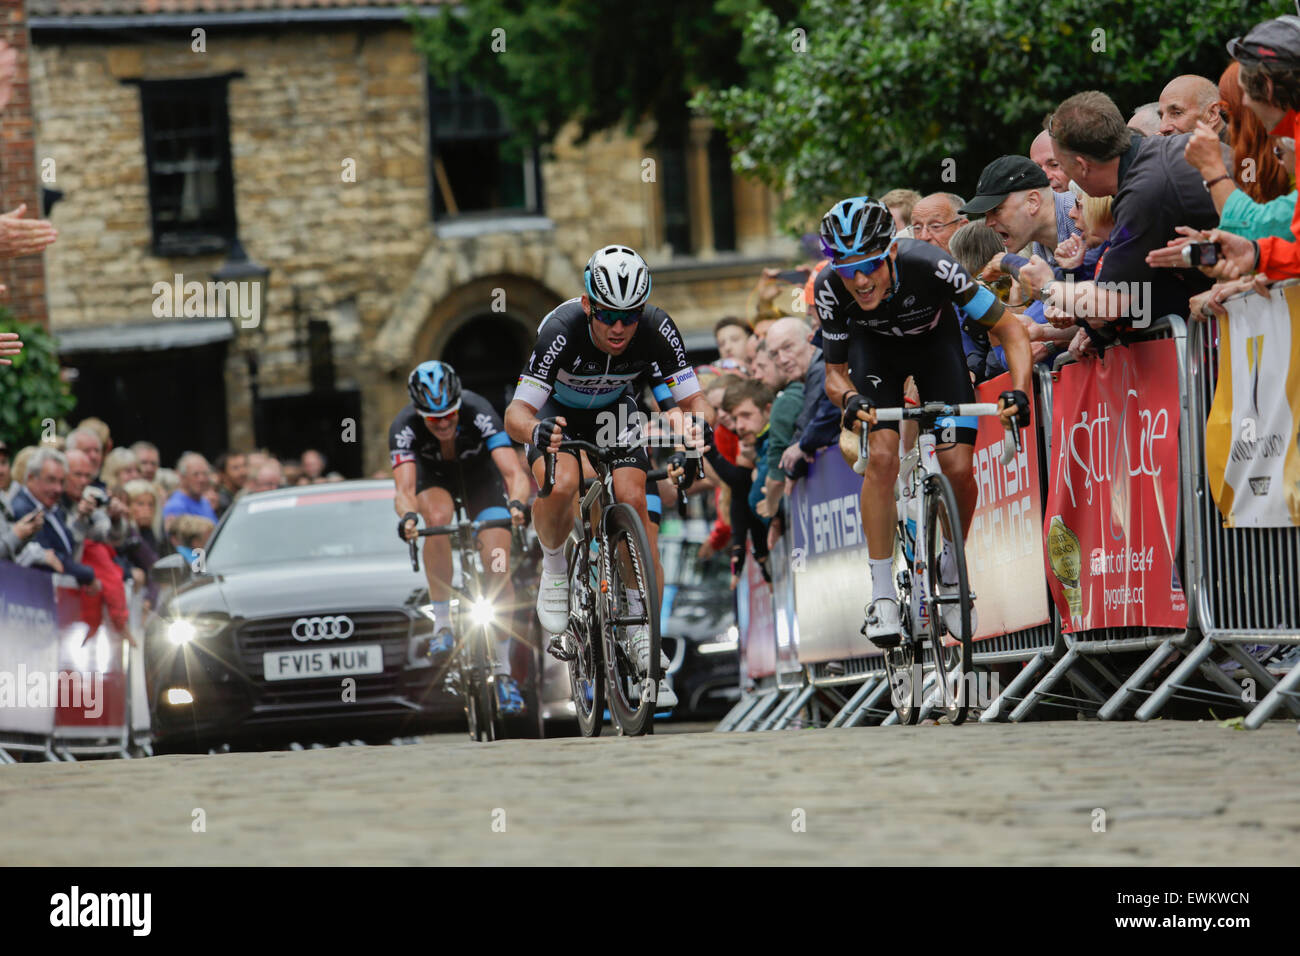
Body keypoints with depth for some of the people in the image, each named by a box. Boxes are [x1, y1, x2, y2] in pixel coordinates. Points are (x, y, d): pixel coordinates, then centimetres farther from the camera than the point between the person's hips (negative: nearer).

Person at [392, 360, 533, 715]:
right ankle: (442, 624, -24)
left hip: (480, 476, 0)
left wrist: (517, 503, -64)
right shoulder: (404, 427, -34)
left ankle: (503, 671, -4)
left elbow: (514, 473, -44)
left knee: (498, 566, -15)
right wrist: (408, 516, -66)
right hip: (433, 477, 0)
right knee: (438, 517, -35)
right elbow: (404, 487, -44)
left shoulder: (478, 413, -37)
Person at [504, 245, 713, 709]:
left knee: (632, 501, -19)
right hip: (557, 411, -2)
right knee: (561, 484, -32)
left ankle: (643, 634, -9)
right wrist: (536, 431, -61)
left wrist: (694, 423, -49)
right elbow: (515, 413, -38)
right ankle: (554, 568, -2)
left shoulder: (657, 329, -29)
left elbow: (696, 402, -25)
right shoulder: (561, 329, -36)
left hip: (612, 411, 2)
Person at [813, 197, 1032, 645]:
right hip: (875, 345, 1)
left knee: (958, 468, -15)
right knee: (882, 457, -21)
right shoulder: (831, 289, -32)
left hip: (935, 341, -1)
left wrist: (1018, 391, -44)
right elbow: (834, 372, -18)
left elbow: (1011, 329, -29)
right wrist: (849, 398, -42)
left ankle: (952, 568, 13)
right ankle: (883, 594, -12)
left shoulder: (929, 267, -39)